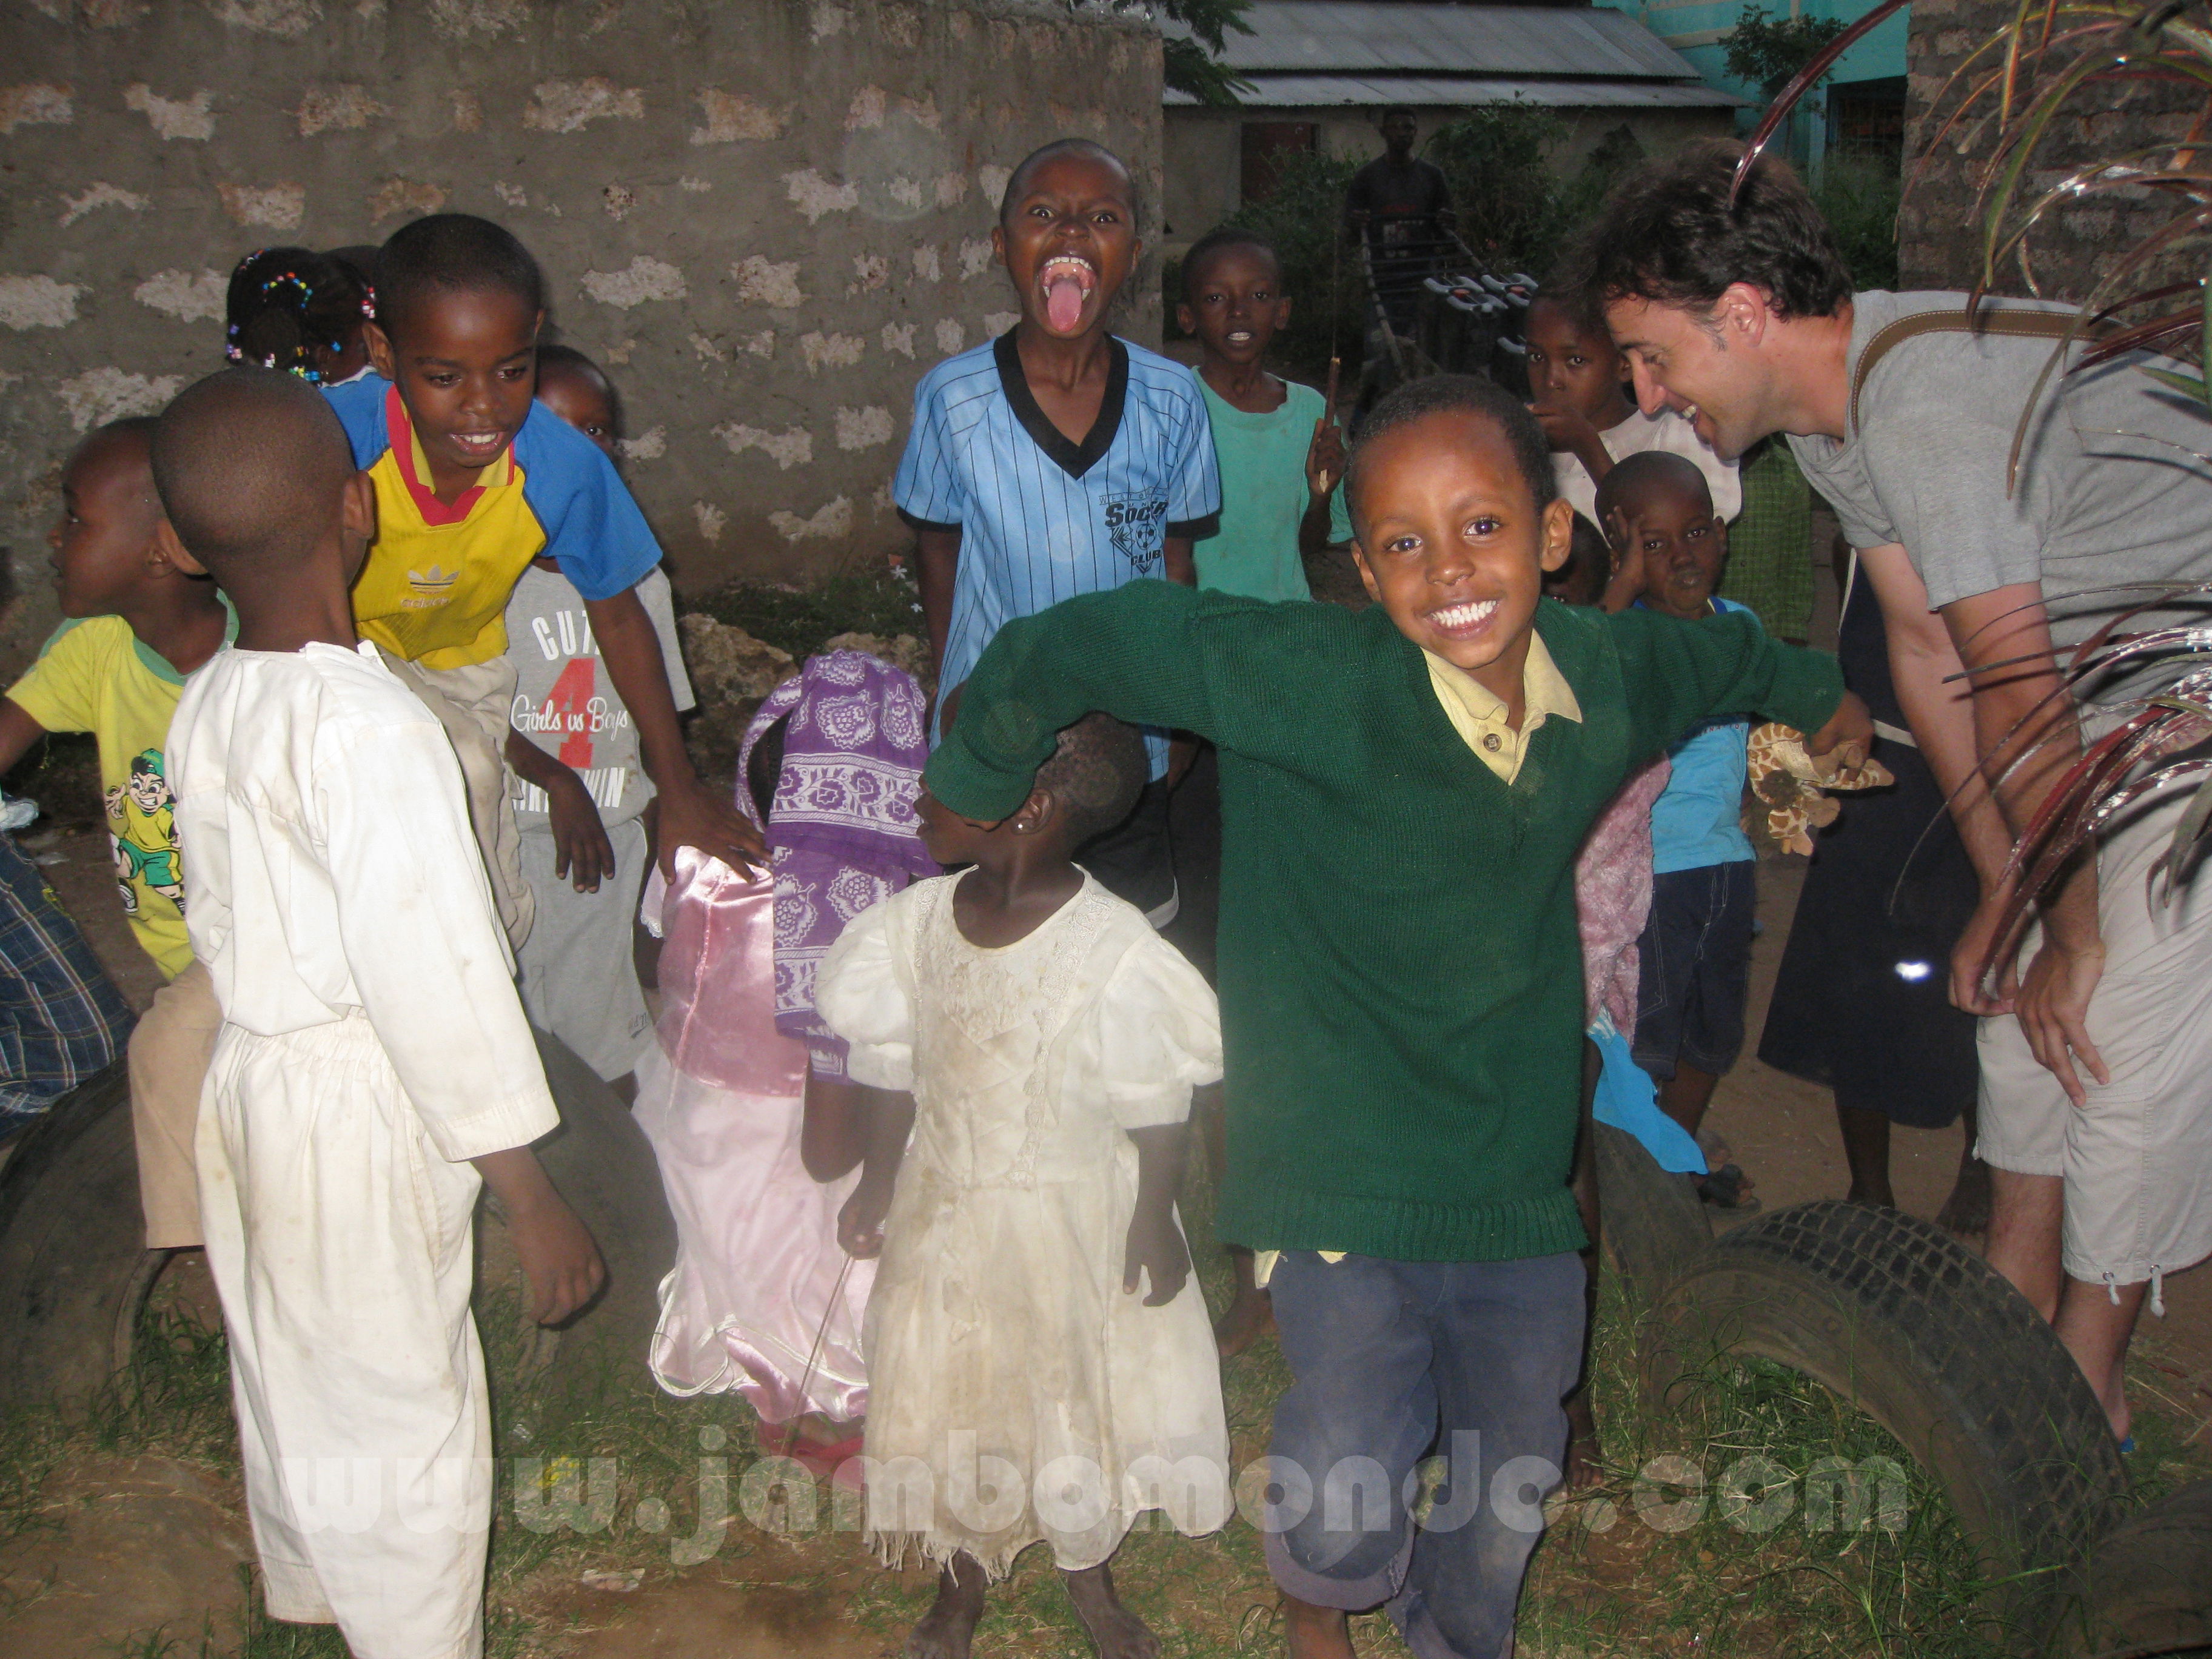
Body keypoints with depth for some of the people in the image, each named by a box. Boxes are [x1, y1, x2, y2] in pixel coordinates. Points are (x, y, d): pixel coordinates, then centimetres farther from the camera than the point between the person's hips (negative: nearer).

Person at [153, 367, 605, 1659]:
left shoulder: (205, 706, -3)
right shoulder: (368, 728, -28)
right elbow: (433, 977, -27)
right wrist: (533, 1201, -20)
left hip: (250, 1079, 9)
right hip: (361, 1113, -9)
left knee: (290, 1365, 27)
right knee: (402, 1406, 9)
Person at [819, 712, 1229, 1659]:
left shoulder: (1111, 950, -25)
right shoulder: (922, 919, -10)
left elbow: (1157, 1107, -13)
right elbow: (902, 1068, 4)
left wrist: (1153, 1223, -8)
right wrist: (878, 1183, 9)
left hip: (1075, 1219, -4)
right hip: (943, 1207, 4)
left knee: (1080, 1387, 14)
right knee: (945, 1396, 17)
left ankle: (1088, 1578, 42)